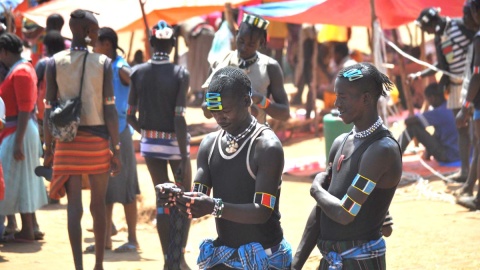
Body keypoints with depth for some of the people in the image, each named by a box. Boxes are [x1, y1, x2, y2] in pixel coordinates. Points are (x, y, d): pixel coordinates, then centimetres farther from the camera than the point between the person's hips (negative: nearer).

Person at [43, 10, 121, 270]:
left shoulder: (54, 62, -1)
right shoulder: (103, 63, -4)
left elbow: (49, 109, -1)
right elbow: (109, 109, -6)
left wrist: (48, 148, 6)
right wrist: (116, 149, -2)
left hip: (68, 140, 0)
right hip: (98, 138, 0)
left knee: (74, 205, 0)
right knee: (98, 205, 13)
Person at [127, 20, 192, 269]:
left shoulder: (138, 72, -4)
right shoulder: (180, 74, -14)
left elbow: (130, 116, -2)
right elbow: (179, 118, -18)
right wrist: (184, 157, -14)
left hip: (150, 144, 3)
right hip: (174, 142, -3)